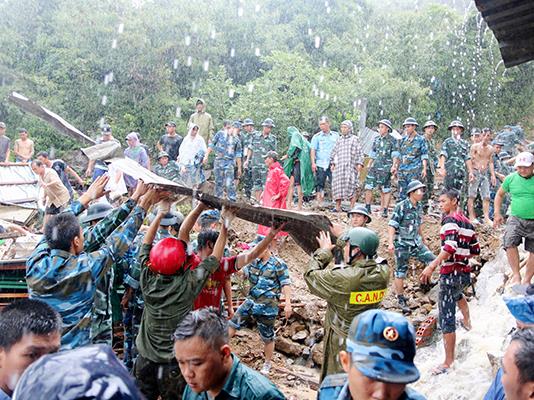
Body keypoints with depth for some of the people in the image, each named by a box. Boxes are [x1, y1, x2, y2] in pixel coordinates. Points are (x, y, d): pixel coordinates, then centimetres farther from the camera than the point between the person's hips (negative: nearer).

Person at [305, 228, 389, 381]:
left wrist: (324, 251, 0)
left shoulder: (343, 278, -29)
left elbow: (311, 275, -14)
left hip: (341, 342, -5)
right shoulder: (383, 274, -11)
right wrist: (343, 236, 16)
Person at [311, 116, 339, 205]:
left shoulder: (336, 135, 10)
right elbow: (313, 150, 2)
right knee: (319, 184, 2)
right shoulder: (317, 136, 6)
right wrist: (313, 163, -8)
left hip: (333, 164, 0)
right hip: (320, 164, 0)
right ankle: (319, 204, 8)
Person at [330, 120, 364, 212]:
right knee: (337, 186, 1)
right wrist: (332, 163, 14)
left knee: (351, 187, -8)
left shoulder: (354, 139, 7)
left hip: (351, 166, -4)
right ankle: (338, 207, 7)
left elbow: (359, 152, 2)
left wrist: (359, 163, -8)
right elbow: (333, 152, 23)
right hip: (339, 166, 4)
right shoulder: (339, 140, 19)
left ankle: (352, 208, -5)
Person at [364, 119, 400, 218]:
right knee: (368, 187, -1)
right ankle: (367, 208, 8)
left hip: (386, 168, -5)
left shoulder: (392, 140, -2)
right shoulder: (376, 139, 14)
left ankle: (385, 210, 6)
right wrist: (369, 164, 20)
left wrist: (394, 166, -18)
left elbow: (395, 155, -6)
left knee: (385, 189, 0)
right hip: (375, 167, 5)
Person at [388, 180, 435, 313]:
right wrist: (391, 242, -25)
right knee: (401, 272, 2)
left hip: (416, 243, 7)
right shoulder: (401, 206, -15)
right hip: (402, 244, -6)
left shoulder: (419, 206, 6)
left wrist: (422, 240, 27)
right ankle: (401, 300, 14)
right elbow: (392, 225, -17)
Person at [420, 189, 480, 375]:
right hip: (466, 273, 9)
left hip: (451, 274, -9)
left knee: (447, 319, -6)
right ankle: (467, 322, 61)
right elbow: (475, 250, 17)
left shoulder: (450, 220, -12)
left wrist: (432, 266, -33)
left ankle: (448, 362, -4)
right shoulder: (467, 222, 12)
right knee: (457, 293, 42)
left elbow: (450, 247, -27)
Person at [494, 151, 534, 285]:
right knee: (510, 243, -22)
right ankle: (516, 274, -11)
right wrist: (497, 213, 8)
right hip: (516, 219, 0)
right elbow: (500, 194, 16)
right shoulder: (511, 178, 1)